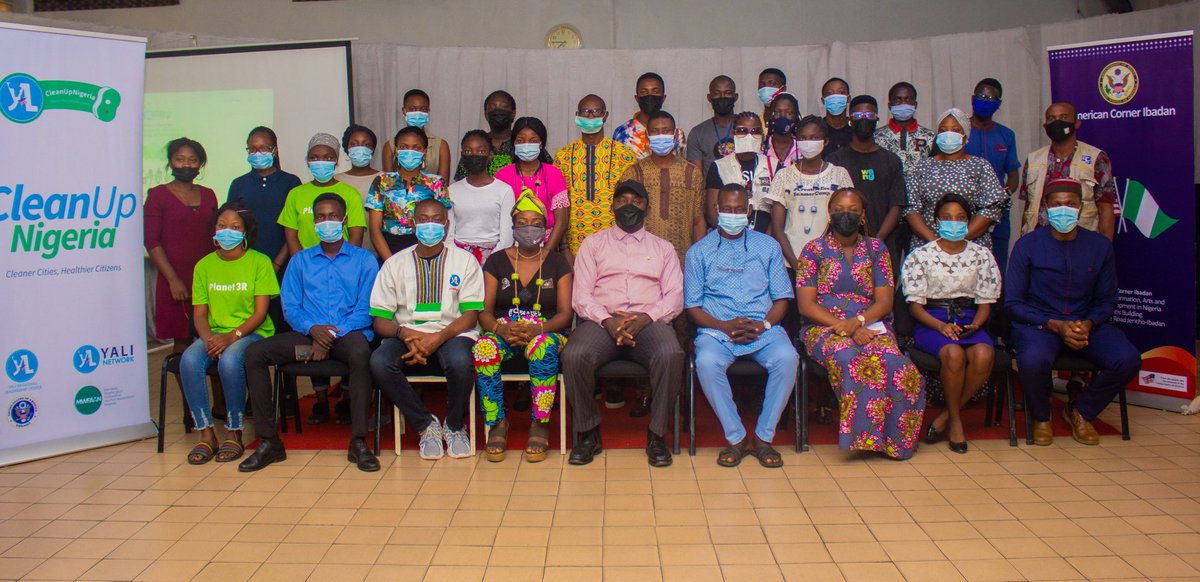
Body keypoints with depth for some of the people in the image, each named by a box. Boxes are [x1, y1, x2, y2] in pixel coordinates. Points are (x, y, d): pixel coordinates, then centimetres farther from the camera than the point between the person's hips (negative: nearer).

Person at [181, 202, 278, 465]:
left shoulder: (260, 262, -1)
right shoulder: (204, 265, 11)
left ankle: (234, 433, -17)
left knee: (229, 360, -35)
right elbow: (199, 312, 8)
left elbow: (260, 313, -6)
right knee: (189, 360, -28)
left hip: (252, 332, -4)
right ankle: (206, 434, -18)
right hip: (215, 334, 4)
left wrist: (232, 336, -21)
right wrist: (209, 339, -13)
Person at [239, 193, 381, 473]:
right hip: (309, 333, 4)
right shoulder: (300, 260, 19)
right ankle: (268, 441, -15)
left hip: (348, 333, -3)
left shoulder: (364, 260, 10)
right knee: (255, 353, -20)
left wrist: (332, 336, -14)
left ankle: (359, 442, -31)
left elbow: (366, 309, 0)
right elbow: (290, 306, 10)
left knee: (360, 353, -39)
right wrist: (313, 329, -12)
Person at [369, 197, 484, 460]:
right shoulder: (395, 263, 12)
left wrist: (438, 338, -20)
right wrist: (405, 333, -18)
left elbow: (470, 315, -2)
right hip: (406, 335, 2)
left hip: (452, 333, -2)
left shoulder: (464, 260, 8)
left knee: (461, 361, -36)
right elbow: (380, 320, 5)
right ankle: (426, 425, -8)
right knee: (379, 362, -30)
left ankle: (454, 426, -5)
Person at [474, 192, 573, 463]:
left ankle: (539, 424, -25)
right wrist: (501, 329, -19)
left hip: (546, 332, -1)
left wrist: (536, 330, -20)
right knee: (484, 348, -34)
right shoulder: (497, 261, 12)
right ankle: (497, 423, -20)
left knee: (542, 347, -38)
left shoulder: (557, 262, 9)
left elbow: (565, 313, 0)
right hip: (504, 331, 1)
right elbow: (484, 310, 4)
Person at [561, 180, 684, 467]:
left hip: (649, 321, 0)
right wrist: (608, 321, -13)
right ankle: (588, 433, -11)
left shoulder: (663, 248, 22)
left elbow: (675, 296, 8)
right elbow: (581, 295, 7)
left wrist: (645, 319, -12)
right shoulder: (593, 244, 20)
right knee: (574, 356, -32)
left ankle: (656, 434, -15)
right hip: (601, 320, 0)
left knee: (671, 354, -34)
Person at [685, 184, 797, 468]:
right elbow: (692, 305, 6)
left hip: (764, 329, 1)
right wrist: (724, 327, -12)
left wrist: (763, 325, -9)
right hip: (716, 329, -1)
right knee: (707, 362, -34)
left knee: (787, 358, -31)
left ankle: (763, 437, -15)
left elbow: (782, 297, 11)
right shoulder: (699, 251, 12)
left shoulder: (768, 246, 16)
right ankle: (736, 438, -17)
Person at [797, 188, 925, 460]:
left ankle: (893, 437, -16)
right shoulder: (814, 250, 7)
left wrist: (857, 322, -16)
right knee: (847, 357, -37)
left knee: (890, 361, -32)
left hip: (870, 325, 2)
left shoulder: (876, 250, 13)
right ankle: (863, 435, -24)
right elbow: (806, 305, -2)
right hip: (825, 327, -2)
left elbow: (884, 302, 5)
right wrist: (845, 329, -14)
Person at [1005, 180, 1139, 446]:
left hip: (1086, 322, 4)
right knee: (1033, 361, -36)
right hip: (1038, 322, -3)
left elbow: (1107, 301, 10)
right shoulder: (1027, 245, -5)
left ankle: (1081, 411, 6)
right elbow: (1013, 304, -5)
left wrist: (1088, 324, -12)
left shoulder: (1100, 245, 4)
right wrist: (1056, 325, -18)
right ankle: (1041, 417, -1)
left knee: (1128, 360, -23)